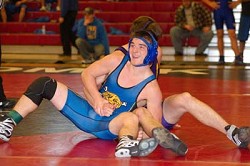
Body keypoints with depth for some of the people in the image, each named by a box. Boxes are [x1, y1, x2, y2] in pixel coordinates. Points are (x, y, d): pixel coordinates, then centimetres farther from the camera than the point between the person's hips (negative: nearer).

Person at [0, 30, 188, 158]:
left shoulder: (151, 88, -13)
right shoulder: (117, 60, -4)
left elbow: (154, 124, -11)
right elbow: (87, 74, -2)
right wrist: (98, 100, -15)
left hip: (109, 128, -5)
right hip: (89, 112, 5)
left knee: (131, 116, -41)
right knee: (45, 84, -8)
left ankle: (127, 143, -73)